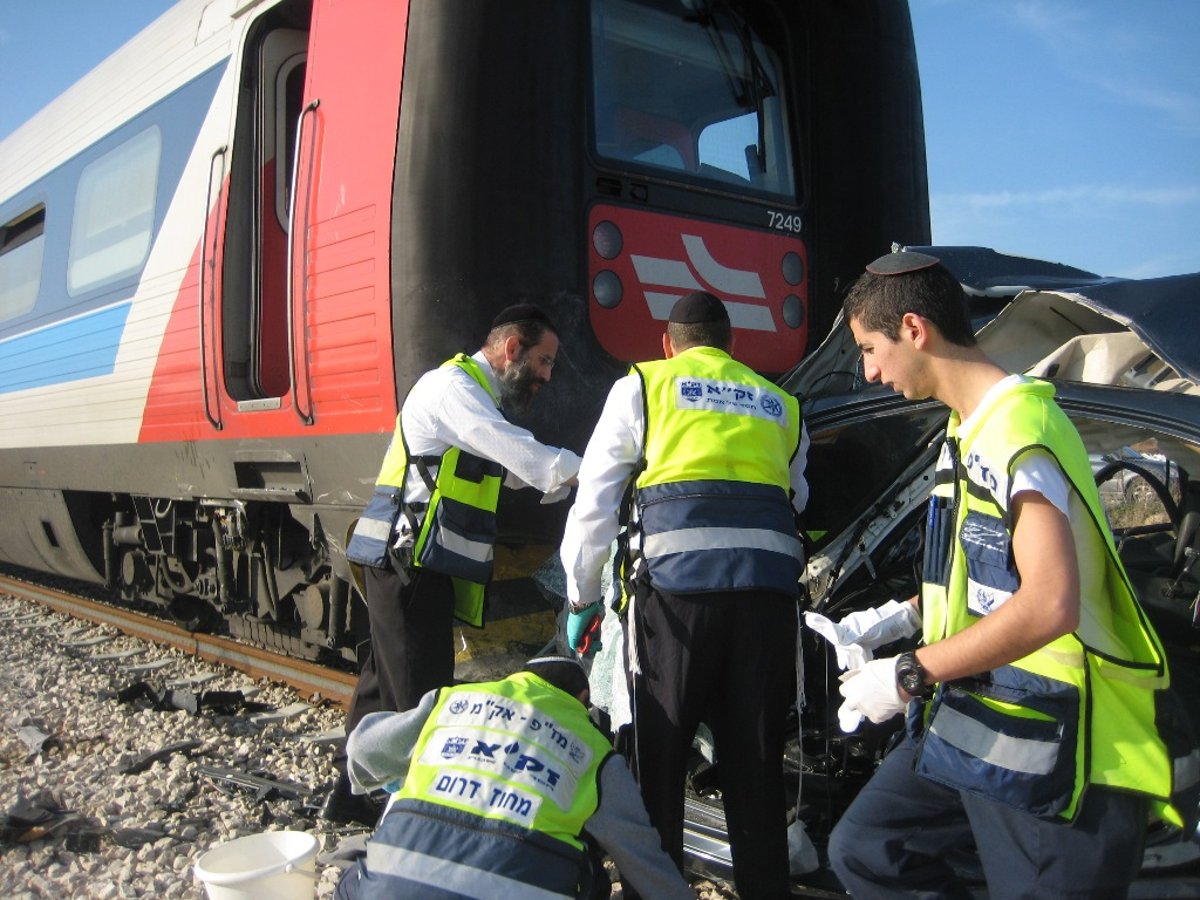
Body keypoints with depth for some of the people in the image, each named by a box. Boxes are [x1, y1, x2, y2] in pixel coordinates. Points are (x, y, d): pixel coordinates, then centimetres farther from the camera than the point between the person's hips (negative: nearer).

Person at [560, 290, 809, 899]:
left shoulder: (641, 387, 13)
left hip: (676, 581, -3)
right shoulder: (781, 406, 23)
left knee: (657, 758, 8)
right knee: (756, 765, 12)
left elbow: (593, 502, 9)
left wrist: (581, 597, 16)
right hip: (770, 584, 3)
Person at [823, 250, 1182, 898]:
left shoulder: (1017, 426, -20)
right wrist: (910, 614, 19)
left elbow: (1050, 604, -30)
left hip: (1048, 742, -10)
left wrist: (910, 675, -23)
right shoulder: (970, 430, 13)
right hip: (972, 718, 10)